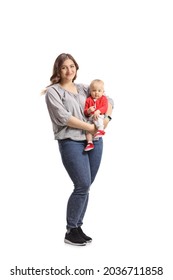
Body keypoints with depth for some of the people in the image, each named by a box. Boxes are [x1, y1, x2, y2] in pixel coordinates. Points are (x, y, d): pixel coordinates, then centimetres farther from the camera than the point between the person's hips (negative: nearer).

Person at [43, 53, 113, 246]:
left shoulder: (83, 88, 16)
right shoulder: (53, 91, -1)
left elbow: (107, 99, 23)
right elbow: (63, 117, -13)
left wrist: (107, 117, 3)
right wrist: (89, 127, -12)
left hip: (94, 141, 6)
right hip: (71, 143, -6)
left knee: (85, 187, 7)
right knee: (83, 185, -12)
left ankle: (78, 227, 19)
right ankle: (70, 232, 2)